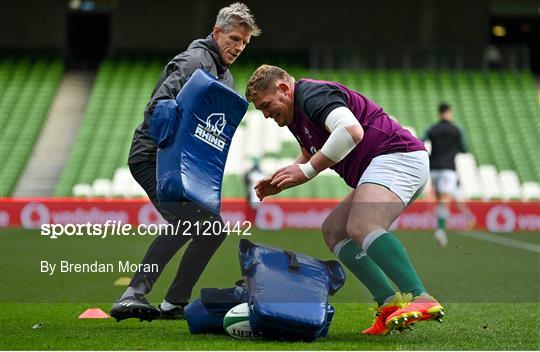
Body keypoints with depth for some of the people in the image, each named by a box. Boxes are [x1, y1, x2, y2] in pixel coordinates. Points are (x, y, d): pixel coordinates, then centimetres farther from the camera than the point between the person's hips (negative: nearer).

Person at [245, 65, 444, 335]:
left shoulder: (313, 94, -11)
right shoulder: (296, 116, 23)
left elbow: (352, 130, -28)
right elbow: (309, 159, 40)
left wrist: (306, 170, -21)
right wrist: (278, 184, 22)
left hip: (396, 156, -11)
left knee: (361, 226, -31)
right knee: (333, 230, 12)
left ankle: (420, 299, -44)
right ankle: (390, 304, -5)